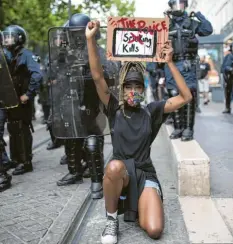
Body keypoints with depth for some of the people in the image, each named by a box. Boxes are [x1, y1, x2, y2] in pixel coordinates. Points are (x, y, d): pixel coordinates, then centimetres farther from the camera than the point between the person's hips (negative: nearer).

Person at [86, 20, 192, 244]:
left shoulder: (150, 112, 1)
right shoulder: (115, 110, -1)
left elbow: (186, 97, -5)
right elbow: (97, 77, -12)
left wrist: (169, 63, -13)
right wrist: (91, 39, -21)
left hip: (145, 174, 1)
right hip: (120, 173, 0)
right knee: (114, 166, -40)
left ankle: (137, 204, 16)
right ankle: (111, 219, -13)